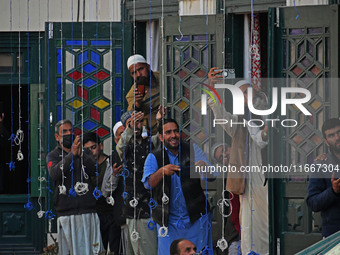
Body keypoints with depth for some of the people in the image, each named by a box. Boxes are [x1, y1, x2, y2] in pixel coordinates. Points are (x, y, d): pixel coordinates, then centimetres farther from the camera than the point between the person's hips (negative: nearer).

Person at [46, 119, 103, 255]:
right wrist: (72, 155, -21)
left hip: (88, 213, 1)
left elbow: (95, 170, -3)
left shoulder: (86, 152, 15)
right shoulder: (53, 156, 11)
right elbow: (54, 174, -10)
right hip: (66, 212, -1)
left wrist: (81, 155, -19)